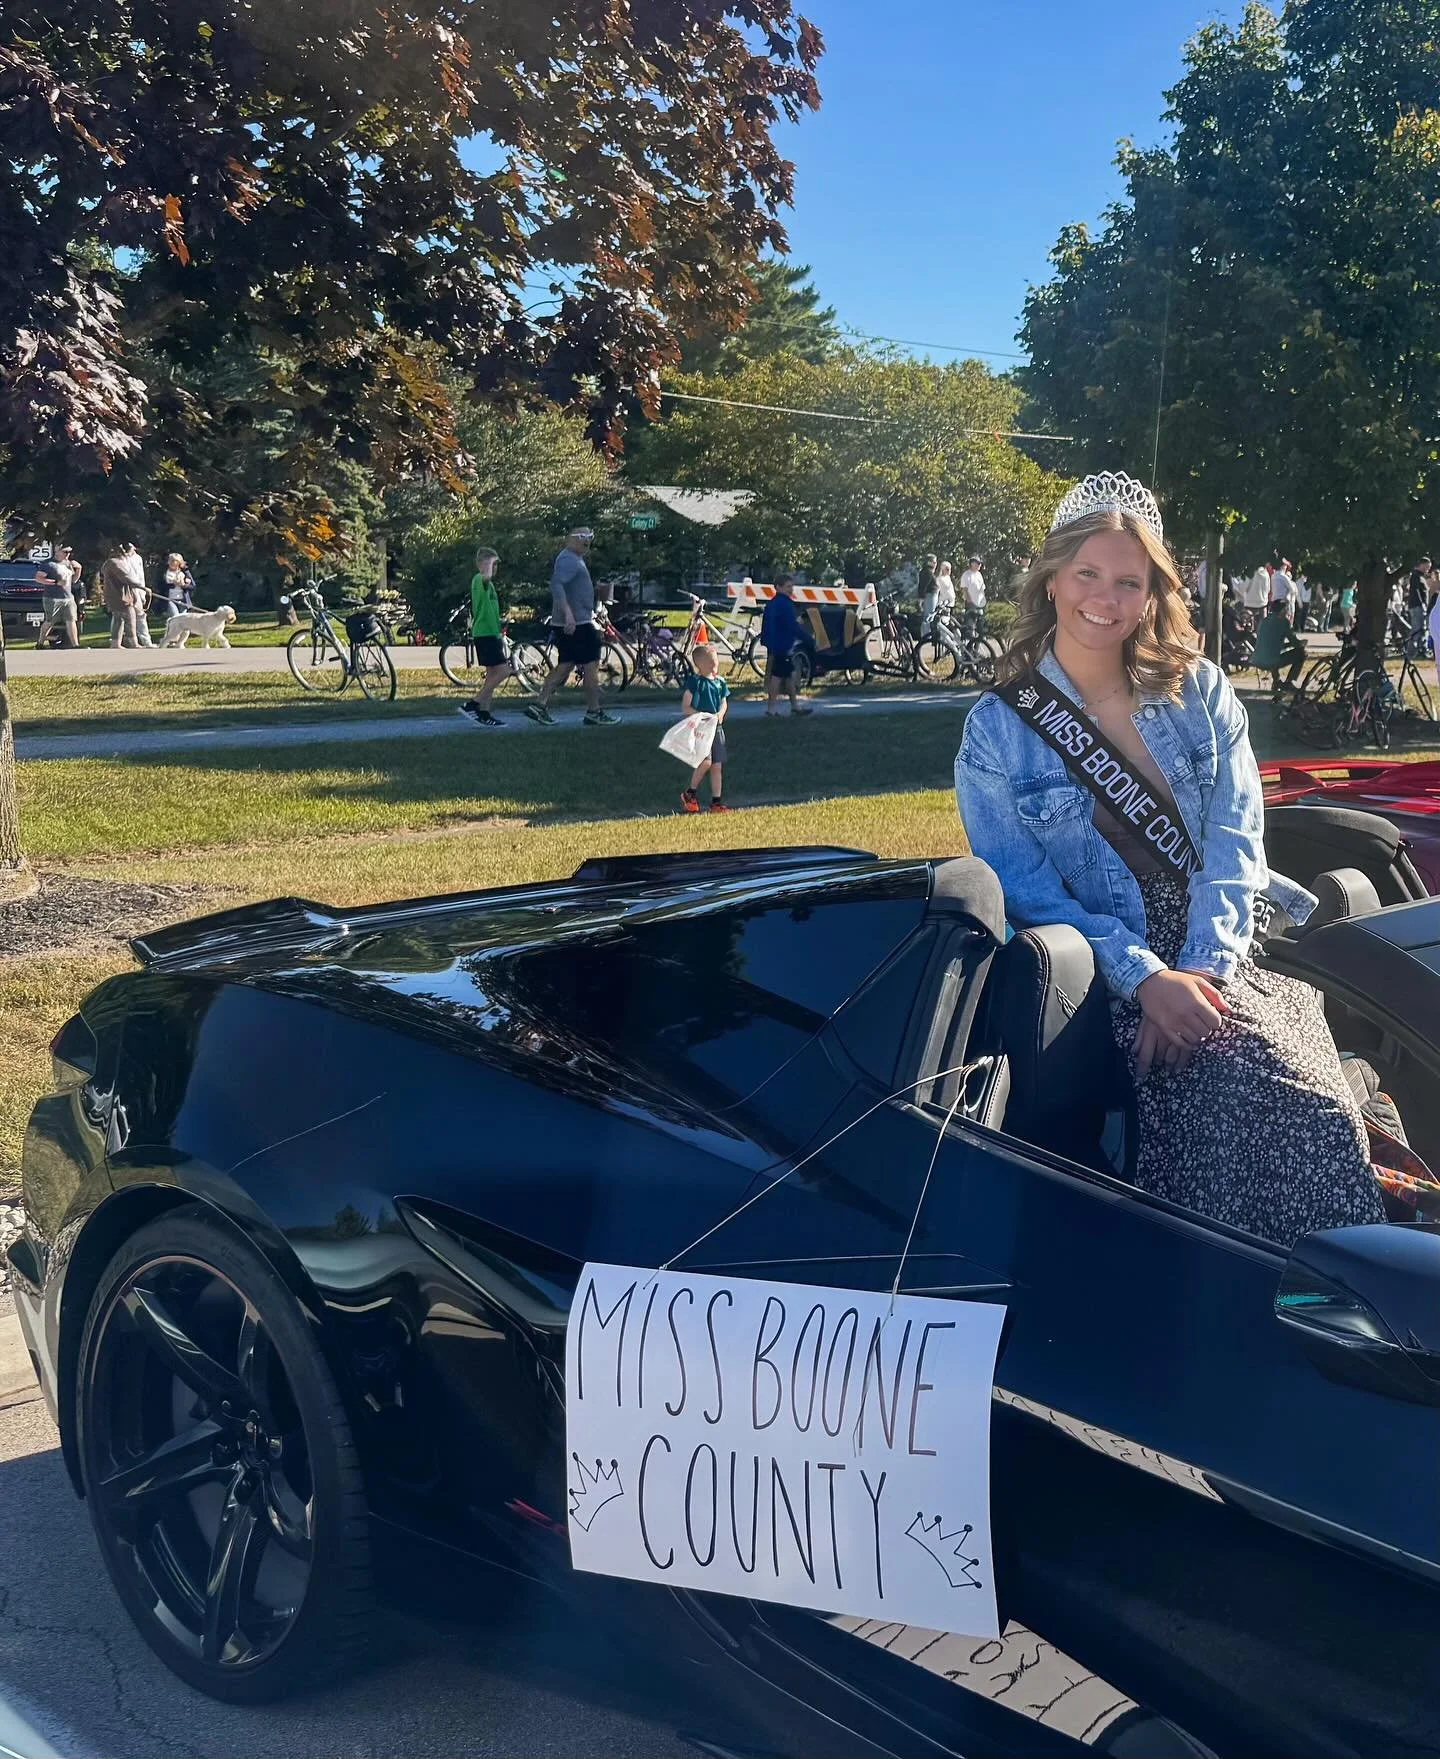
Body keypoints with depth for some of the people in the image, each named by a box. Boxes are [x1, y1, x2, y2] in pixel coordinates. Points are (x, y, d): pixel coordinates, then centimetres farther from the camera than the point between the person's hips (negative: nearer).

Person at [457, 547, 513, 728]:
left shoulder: (488, 584, 20)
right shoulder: (479, 580, -12)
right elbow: (487, 576, -38)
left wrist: (499, 635, 28)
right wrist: (490, 560, -20)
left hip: (491, 633, 10)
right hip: (485, 634, -10)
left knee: (492, 674, 9)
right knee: (503, 670, -14)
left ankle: (484, 714, 10)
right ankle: (471, 704, -12)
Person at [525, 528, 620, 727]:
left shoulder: (573, 559, 19)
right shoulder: (569, 560, -15)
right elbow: (556, 585, -29)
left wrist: (589, 613, 35)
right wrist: (568, 613, -36)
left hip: (570, 623, 10)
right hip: (576, 624, -10)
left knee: (564, 666, 11)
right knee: (591, 666, -3)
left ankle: (540, 705, 7)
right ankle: (594, 712, 3)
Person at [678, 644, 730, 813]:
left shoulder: (719, 682, 8)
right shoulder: (695, 682, -10)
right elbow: (685, 707, -10)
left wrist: (720, 714, -6)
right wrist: (701, 715, -22)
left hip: (716, 728, 6)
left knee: (717, 766, 6)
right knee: (705, 762, -19)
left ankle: (716, 801, 14)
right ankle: (690, 794, 1)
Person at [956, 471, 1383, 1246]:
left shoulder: (1201, 693, 10)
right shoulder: (997, 730, 3)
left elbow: (1234, 838, 1)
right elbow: (1025, 888, -3)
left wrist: (1201, 971, -15)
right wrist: (1146, 981, -16)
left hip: (1237, 954, 3)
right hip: (1120, 981, -2)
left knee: (1315, 1108, -26)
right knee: (1236, 1081, -29)